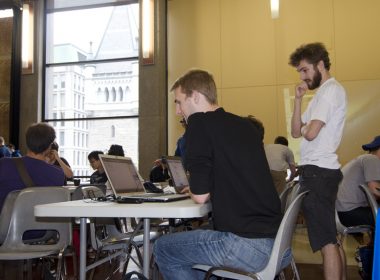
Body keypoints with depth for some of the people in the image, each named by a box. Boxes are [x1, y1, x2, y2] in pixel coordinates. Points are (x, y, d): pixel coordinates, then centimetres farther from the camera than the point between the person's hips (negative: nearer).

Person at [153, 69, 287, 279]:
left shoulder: (199, 122, -8)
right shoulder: (245, 125, 13)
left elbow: (200, 195, -10)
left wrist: (194, 190, 10)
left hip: (248, 245, -8)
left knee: (163, 248, 12)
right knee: (192, 238, 28)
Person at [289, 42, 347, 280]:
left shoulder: (331, 90, -9)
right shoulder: (322, 93, 21)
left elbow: (310, 133, -20)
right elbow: (296, 132, 15)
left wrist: (304, 130, 3)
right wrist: (298, 99, 5)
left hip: (318, 172, -10)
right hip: (318, 171, 10)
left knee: (326, 241, -8)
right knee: (332, 238, 15)